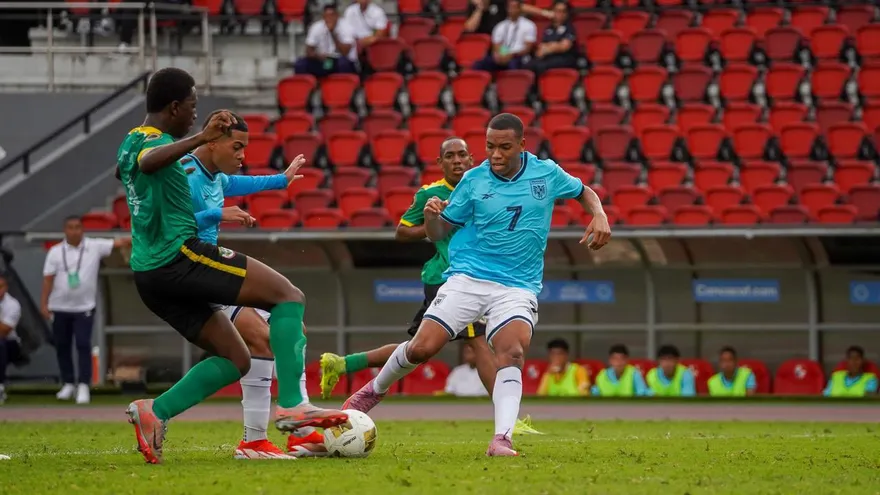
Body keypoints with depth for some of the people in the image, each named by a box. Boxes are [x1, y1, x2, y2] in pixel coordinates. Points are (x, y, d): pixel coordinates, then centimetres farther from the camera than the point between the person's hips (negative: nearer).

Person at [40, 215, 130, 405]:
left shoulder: (94, 247, -4)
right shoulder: (56, 252, -2)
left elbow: (119, 243, -13)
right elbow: (48, 279, -2)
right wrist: (44, 304, -7)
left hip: (84, 307, -2)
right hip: (60, 307, 2)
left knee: (83, 345, -10)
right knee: (62, 346, 10)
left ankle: (83, 386, -10)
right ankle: (68, 384, 24)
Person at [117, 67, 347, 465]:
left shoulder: (130, 143, 19)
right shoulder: (153, 143, -11)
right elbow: (148, 162, -38)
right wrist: (200, 139, -49)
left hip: (149, 275, 10)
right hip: (180, 255, -10)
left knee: (235, 361, 12)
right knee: (289, 296, -10)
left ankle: (154, 413, -5)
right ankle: (292, 404, -23)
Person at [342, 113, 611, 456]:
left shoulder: (546, 173, 1)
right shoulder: (474, 180, -1)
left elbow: (584, 191, 20)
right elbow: (437, 233, 6)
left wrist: (599, 216, -1)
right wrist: (432, 214, -17)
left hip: (518, 287, 0)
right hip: (467, 278, 0)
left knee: (512, 353, -27)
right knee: (422, 348, -9)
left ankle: (501, 440, -35)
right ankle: (375, 390, 21)